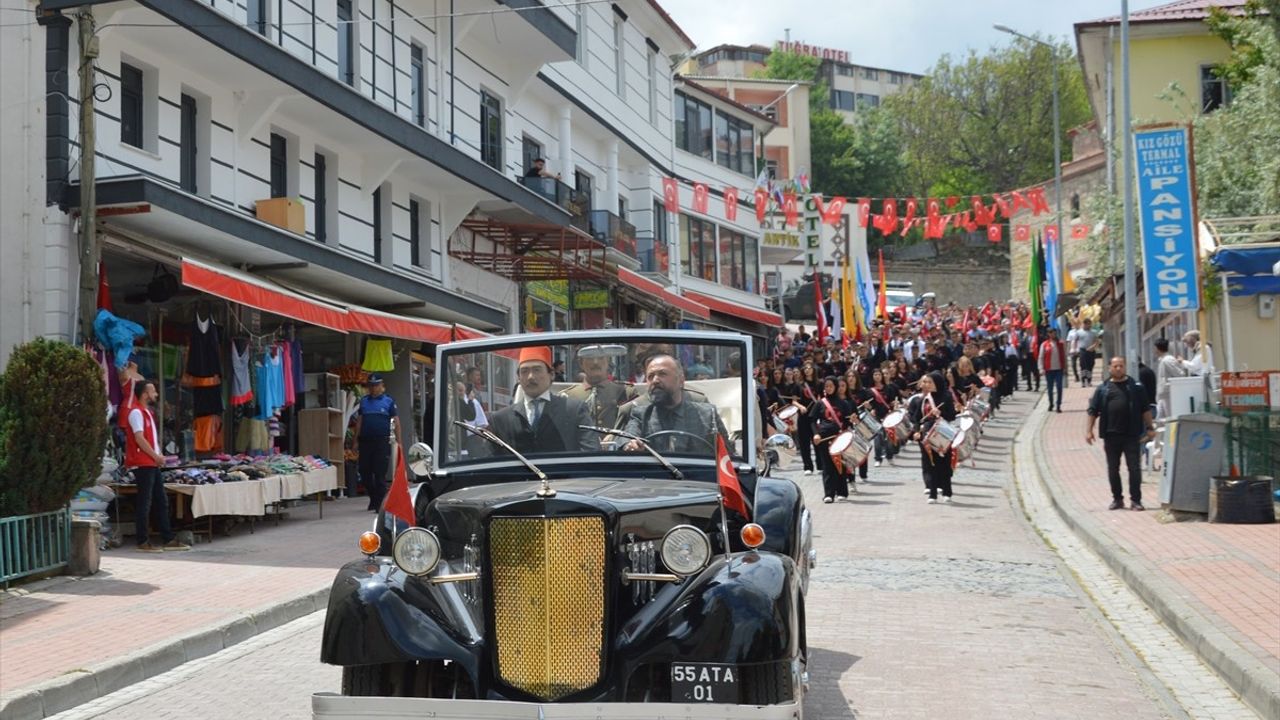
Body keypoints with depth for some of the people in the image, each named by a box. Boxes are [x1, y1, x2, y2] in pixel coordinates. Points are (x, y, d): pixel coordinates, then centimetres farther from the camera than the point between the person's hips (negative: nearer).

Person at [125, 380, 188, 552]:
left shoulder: (147, 412, 20)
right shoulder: (136, 412, -11)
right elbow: (139, 438, -18)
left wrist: (158, 457, 7)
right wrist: (156, 456, -13)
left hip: (152, 463, 10)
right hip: (142, 464, -10)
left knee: (161, 501, 11)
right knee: (144, 504, -7)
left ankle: (169, 539, 15)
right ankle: (143, 542, -3)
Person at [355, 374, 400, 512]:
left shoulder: (388, 401, 3)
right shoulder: (364, 401, 14)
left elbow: (396, 422, 2)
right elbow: (359, 421, 16)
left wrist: (398, 442, -4)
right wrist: (356, 440, 9)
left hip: (382, 441, -4)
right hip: (365, 441, 4)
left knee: (380, 473, -5)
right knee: (364, 472, 6)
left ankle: (380, 503, 0)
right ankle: (373, 497, 24)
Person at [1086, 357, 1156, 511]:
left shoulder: (1135, 387, 6)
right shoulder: (1103, 389, 8)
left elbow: (1145, 409, 6)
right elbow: (1093, 410, 8)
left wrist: (1149, 427, 0)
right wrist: (1089, 430, 2)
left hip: (1131, 435, -2)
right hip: (1111, 435, 2)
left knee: (1134, 468, -4)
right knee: (1113, 469, 8)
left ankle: (1135, 500, 0)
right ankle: (1117, 499, 19)